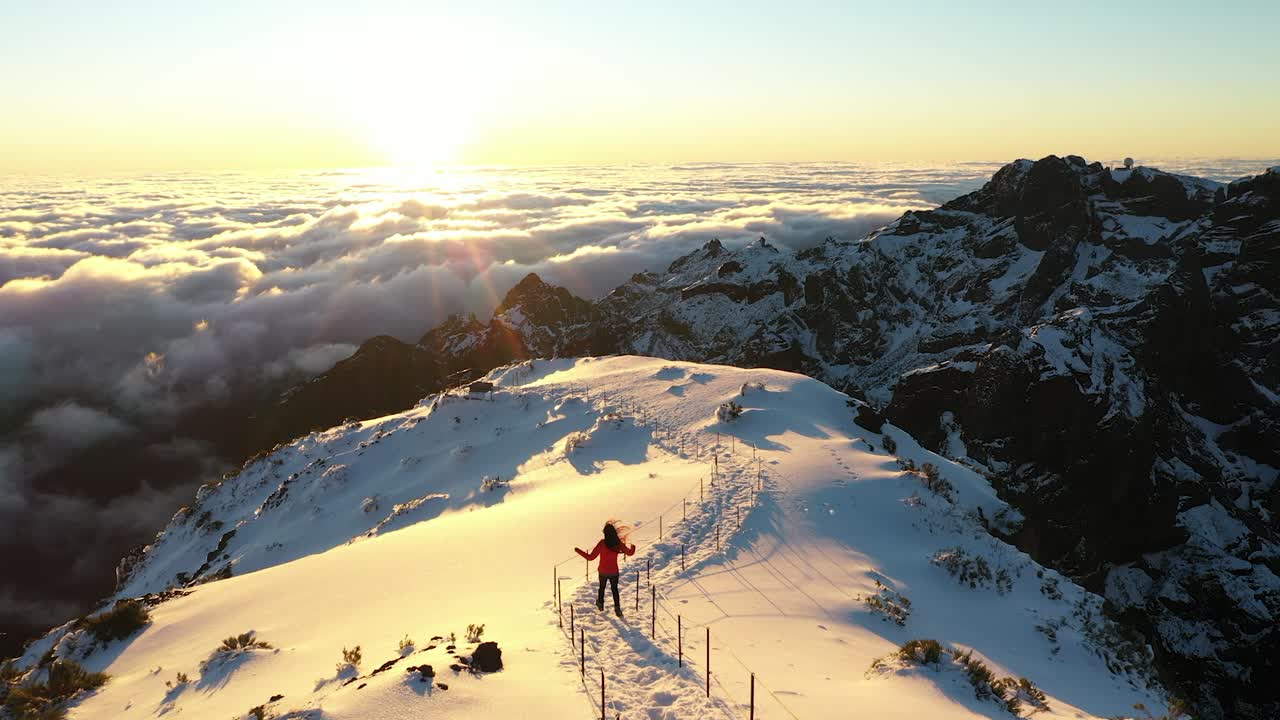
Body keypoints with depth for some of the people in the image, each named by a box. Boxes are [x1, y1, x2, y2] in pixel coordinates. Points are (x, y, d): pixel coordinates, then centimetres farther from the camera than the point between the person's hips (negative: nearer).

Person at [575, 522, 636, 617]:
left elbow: (591, 557, -22)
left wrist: (578, 550, -13)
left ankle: (600, 604, 42)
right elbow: (630, 552, 0)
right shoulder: (618, 543, -15)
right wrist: (633, 547, 22)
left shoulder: (602, 543, -24)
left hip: (603, 572, -1)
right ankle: (617, 609, 13)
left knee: (602, 587, 25)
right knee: (615, 589, 20)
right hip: (614, 572, 1)